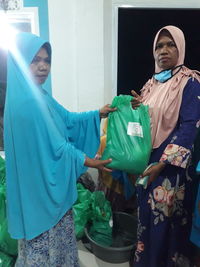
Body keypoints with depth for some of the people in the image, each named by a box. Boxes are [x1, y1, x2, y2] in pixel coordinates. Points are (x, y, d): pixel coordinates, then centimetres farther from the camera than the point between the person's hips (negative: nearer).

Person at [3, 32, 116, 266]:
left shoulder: (38, 96, 5)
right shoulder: (26, 103, -26)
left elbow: (67, 120, 12)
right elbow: (54, 145, -23)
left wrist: (98, 114, 2)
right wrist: (89, 162, -13)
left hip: (51, 181, 10)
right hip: (41, 184, -9)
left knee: (57, 233, 27)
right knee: (45, 239, 13)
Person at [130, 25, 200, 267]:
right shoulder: (151, 82, 10)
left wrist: (162, 164, -20)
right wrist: (136, 108, -6)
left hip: (171, 164, -6)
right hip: (146, 160, 6)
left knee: (165, 218, 5)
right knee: (147, 213, 17)